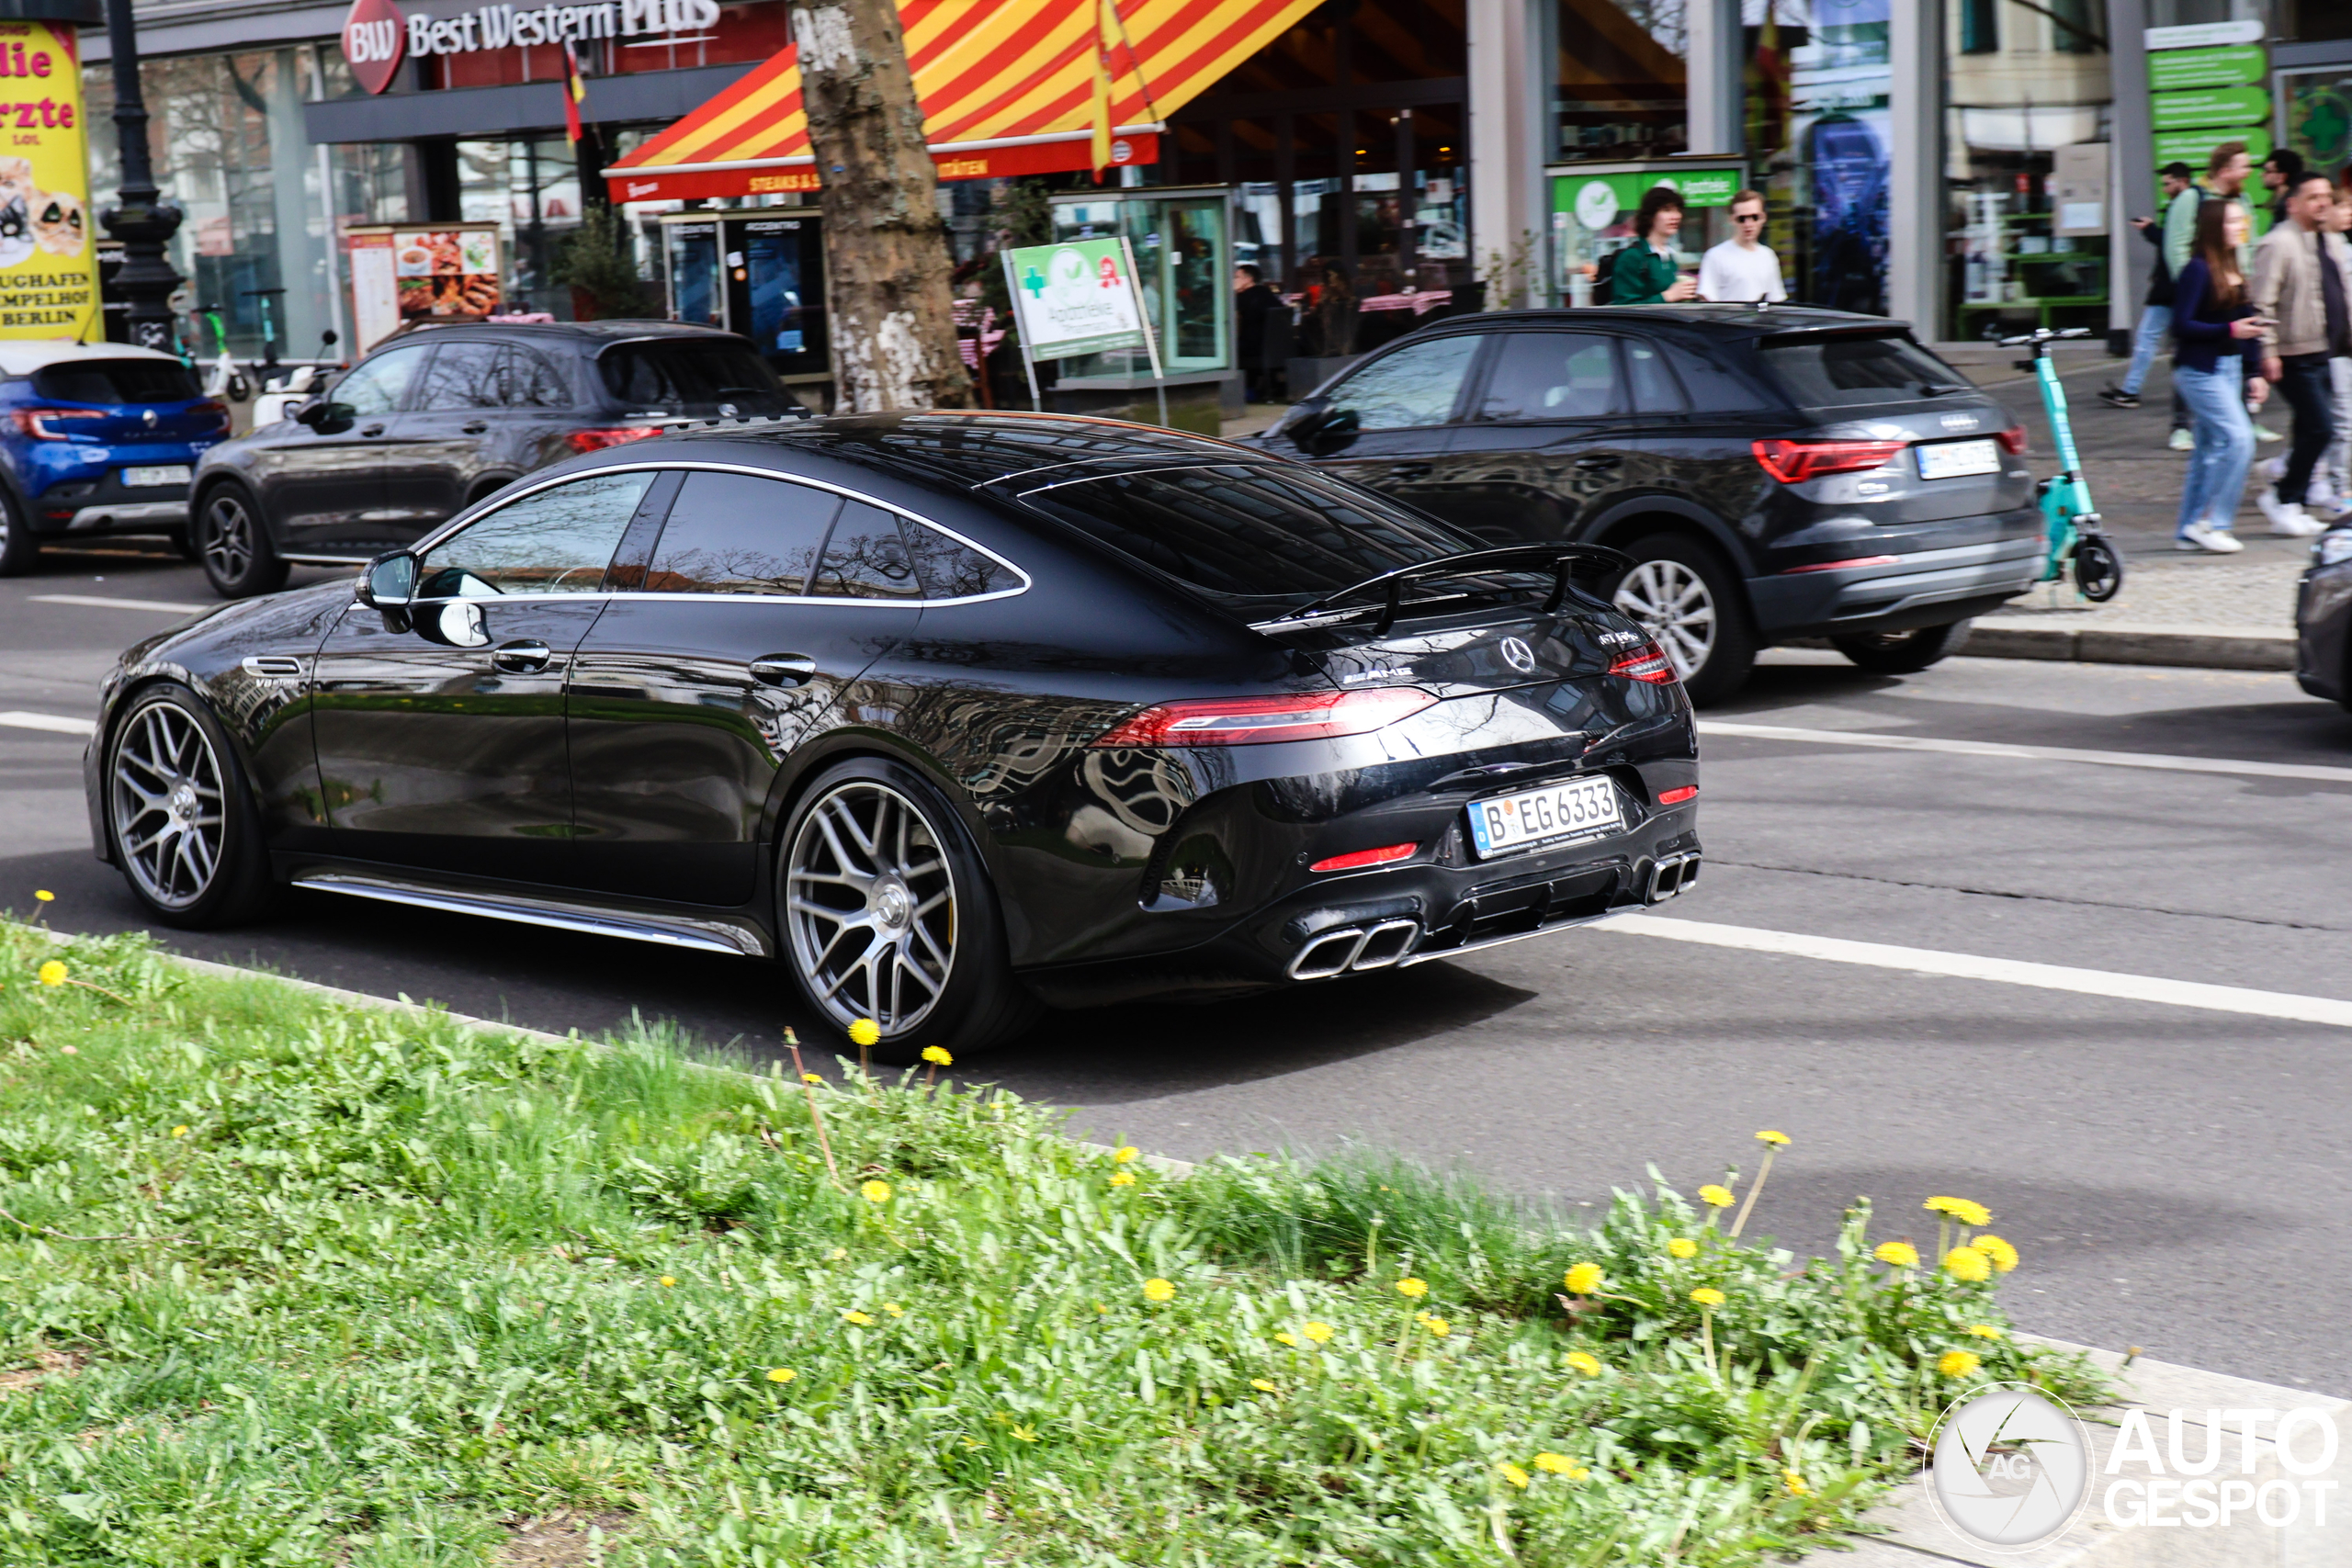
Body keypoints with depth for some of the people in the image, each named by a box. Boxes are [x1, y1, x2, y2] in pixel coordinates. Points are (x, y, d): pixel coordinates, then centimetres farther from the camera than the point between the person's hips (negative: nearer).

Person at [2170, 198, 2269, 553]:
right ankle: (2212, 522, -8)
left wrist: (2254, 373, 14)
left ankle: (2190, 531, 16)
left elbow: (2246, 322, 17)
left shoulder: (2233, 271, 13)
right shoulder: (2198, 271, -12)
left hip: (2229, 368, 9)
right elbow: (2182, 326, -17)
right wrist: (2229, 330, -23)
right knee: (2238, 439, -16)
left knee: (2209, 449, 10)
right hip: (2200, 370, -9)